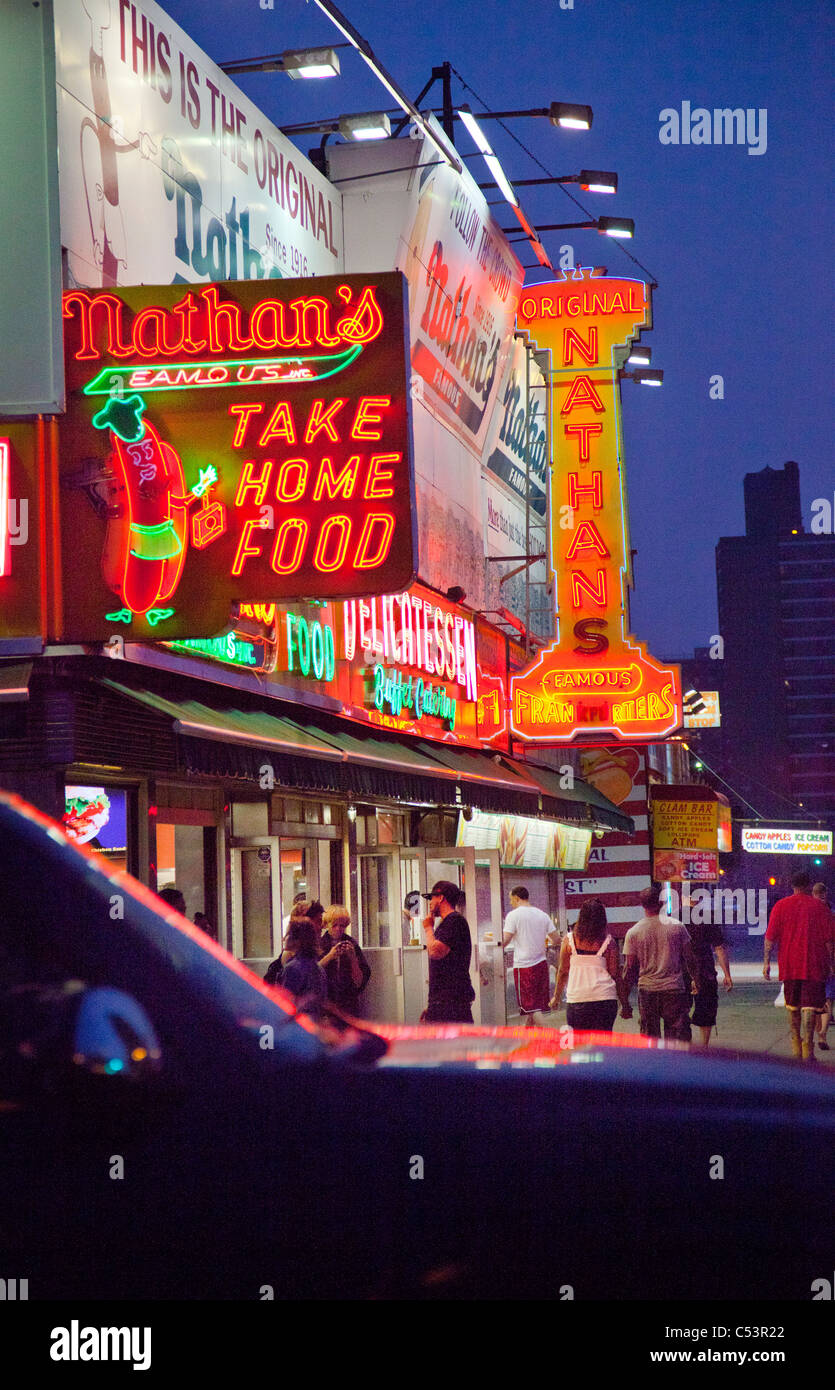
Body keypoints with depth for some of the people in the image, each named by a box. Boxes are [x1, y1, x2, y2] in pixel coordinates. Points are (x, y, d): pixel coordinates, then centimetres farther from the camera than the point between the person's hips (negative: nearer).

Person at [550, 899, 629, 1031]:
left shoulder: (569, 939, 1)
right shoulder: (608, 941, 0)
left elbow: (563, 971, 7)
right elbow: (615, 974, 1)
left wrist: (557, 997, 20)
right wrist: (625, 1004, 9)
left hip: (576, 998, 0)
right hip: (605, 998, 0)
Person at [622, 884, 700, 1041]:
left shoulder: (633, 933, -2)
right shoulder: (676, 926, -2)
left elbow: (629, 969, -2)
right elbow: (690, 959, 4)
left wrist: (625, 1001, 3)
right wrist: (696, 980, 20)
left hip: (647, 990, 1)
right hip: (674, 988, -1)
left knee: (650, 1038, 7)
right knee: (679, 1038, 2)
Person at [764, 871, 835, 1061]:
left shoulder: (780, 906, 3)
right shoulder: (820, 907, -2)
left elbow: (770, 937, 0)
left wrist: (766, 962, 4)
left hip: (789, 965, 3)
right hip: (814, 964, -3)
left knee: (792, 1007, 15)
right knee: (809, 1006, -3)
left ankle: (796, 1046, 20)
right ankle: (807, 1048, -10)